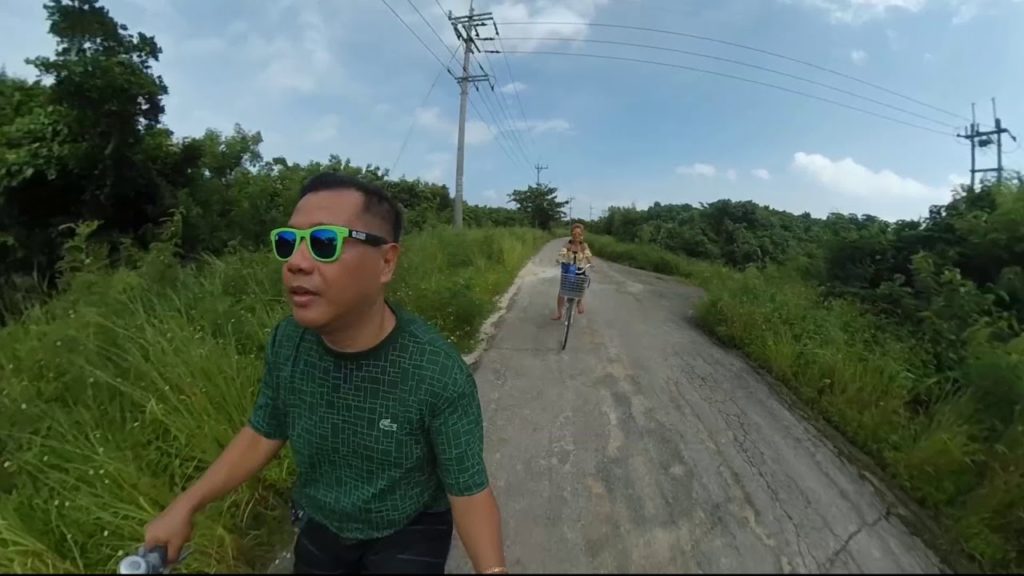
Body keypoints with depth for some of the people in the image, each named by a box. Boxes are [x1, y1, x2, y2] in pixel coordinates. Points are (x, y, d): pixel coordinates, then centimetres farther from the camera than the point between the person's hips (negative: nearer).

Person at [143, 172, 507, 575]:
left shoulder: (439, 374, -32)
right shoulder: (287, 341, -17)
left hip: (408, 533, -4)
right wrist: (185, 506, 1)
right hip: (320, 527, 5)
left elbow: (468, 488, -23)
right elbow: (264, 433, -1)